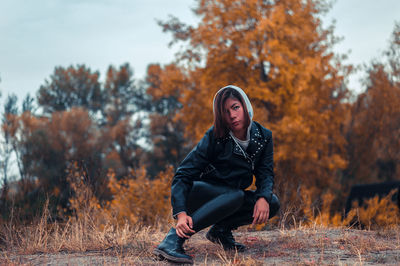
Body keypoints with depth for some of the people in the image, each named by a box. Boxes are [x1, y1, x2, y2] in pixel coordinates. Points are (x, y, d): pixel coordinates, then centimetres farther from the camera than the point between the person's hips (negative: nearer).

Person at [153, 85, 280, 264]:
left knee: (272, 203, -19)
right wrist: (181, 213, -35)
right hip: (198, 193, -5)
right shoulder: (214, 137, -18)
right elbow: (182, 175, -21)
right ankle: (174, 238, -39)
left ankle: (220, 230, -3)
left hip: (230, 198, 5)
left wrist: (263, 197, -28)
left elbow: (266, 173, -4)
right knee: (236, 196, -36)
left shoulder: (263, 136, -6)